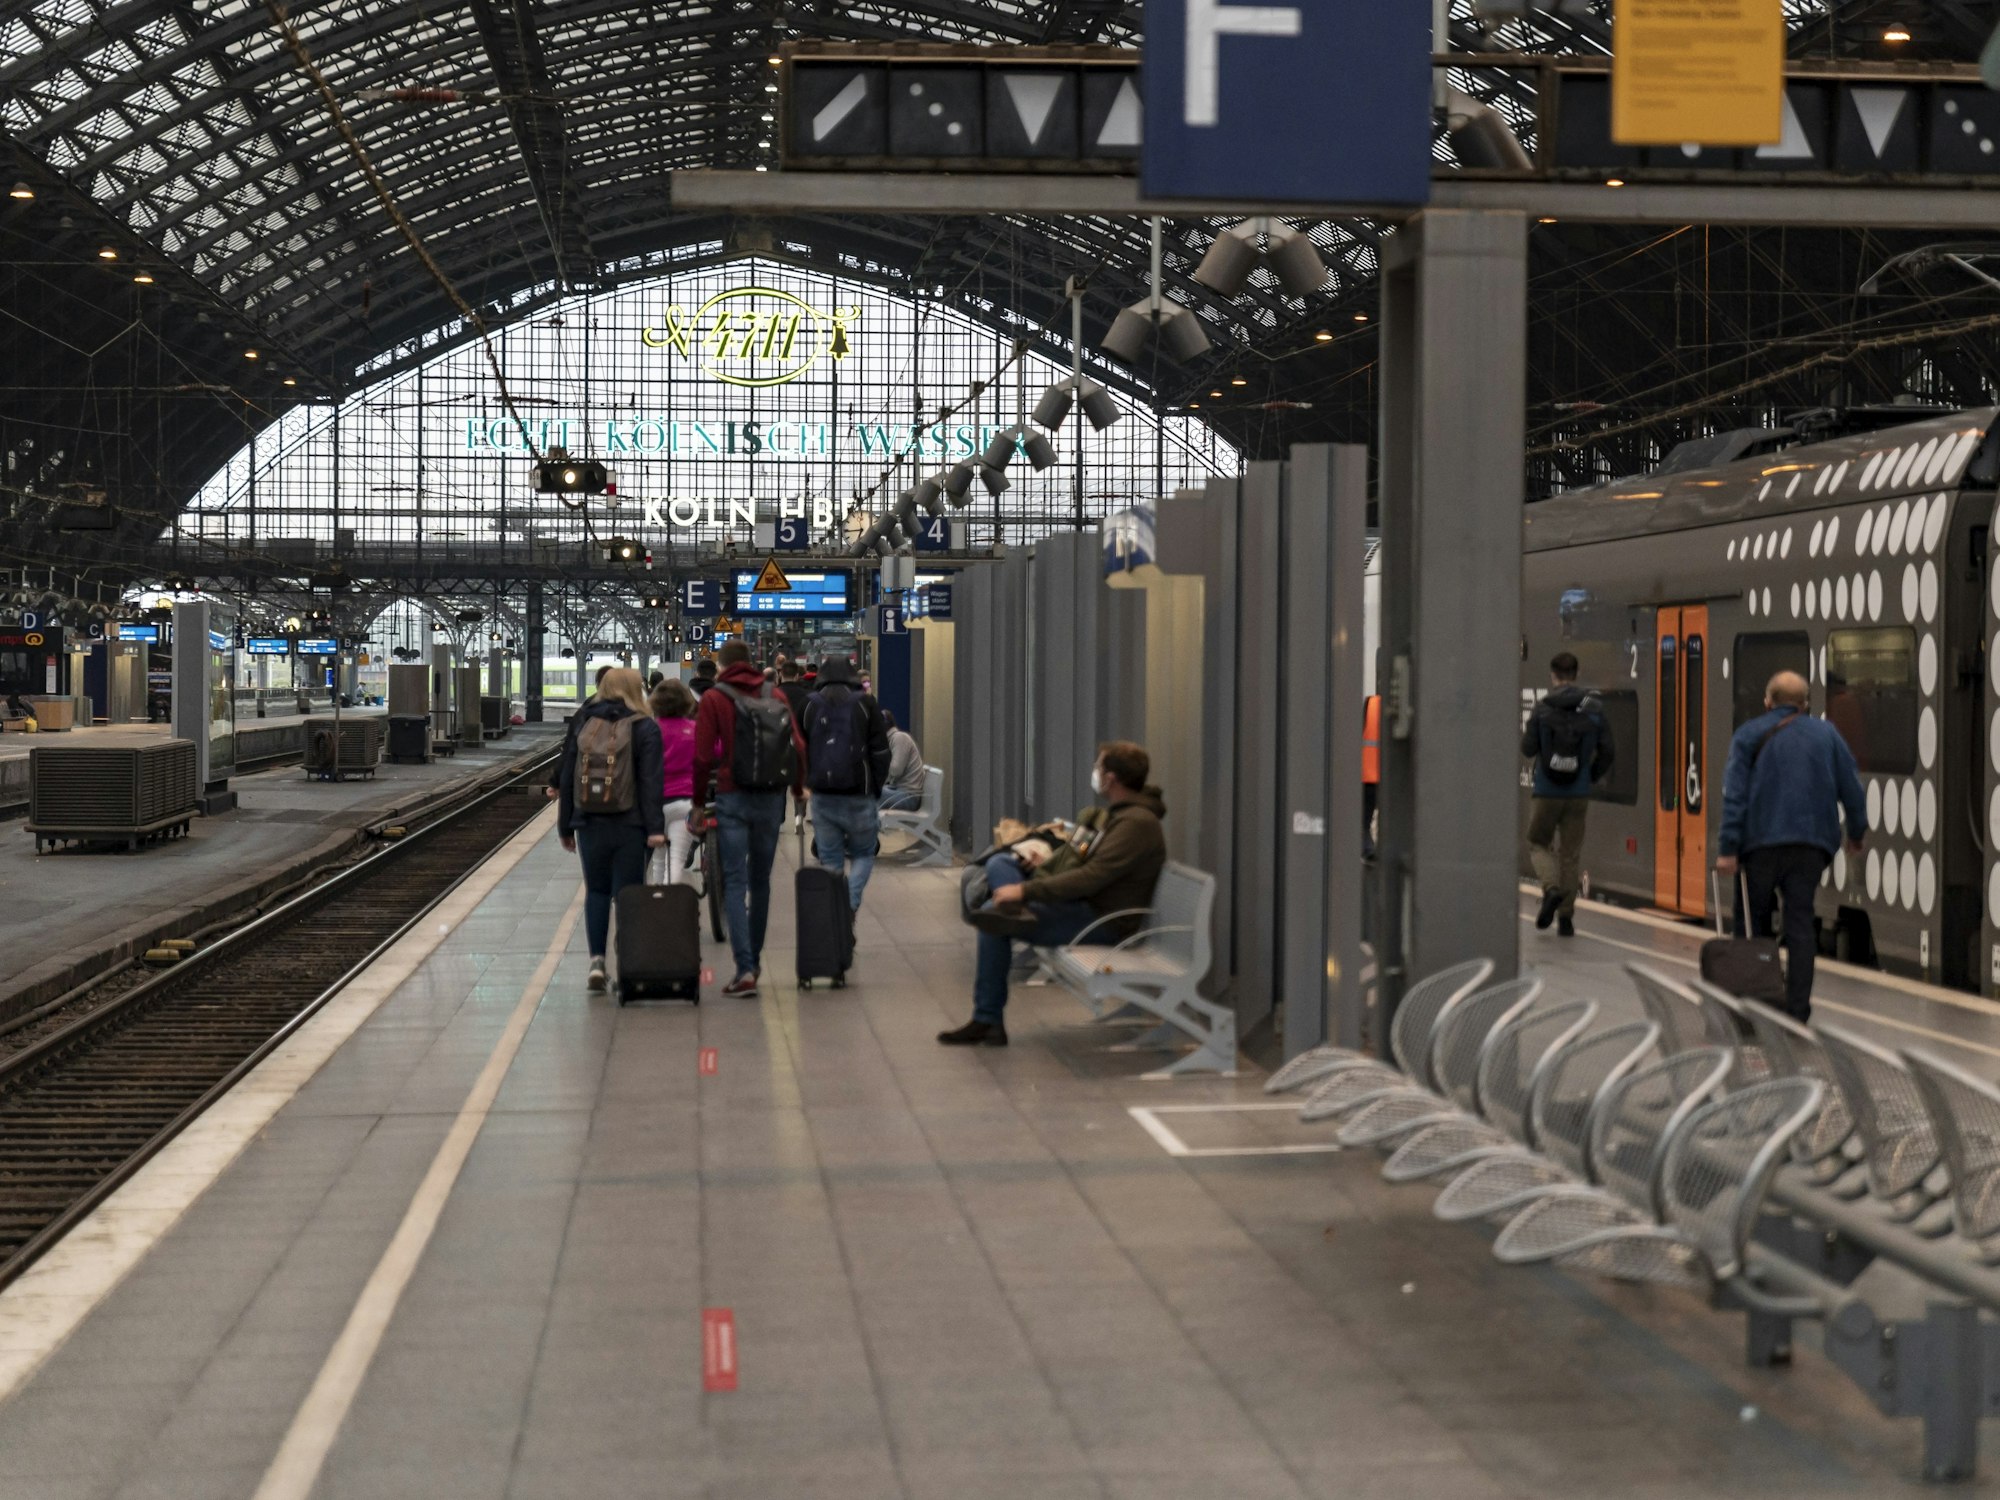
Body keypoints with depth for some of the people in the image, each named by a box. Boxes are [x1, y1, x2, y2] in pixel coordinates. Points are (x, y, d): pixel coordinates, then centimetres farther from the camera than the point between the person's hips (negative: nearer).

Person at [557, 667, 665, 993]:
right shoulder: (645, 728, -3)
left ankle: (596, 959, 2)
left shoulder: (582, 725, 8)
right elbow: (650, 782, -10)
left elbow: (567, 779, 10)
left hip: (589, 825, 3)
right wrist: (655, 827, -12)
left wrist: (565, 827, 15)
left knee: (596, 891, 14)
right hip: (629, 827, -3)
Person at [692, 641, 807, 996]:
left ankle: (744, 969, -16)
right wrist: (798, 789, 22)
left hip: (733, 797, -3)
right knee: (760, 880, 15)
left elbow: (703, 756, -5)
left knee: (735, 882, -5)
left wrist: (699, 803, 4)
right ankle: (754, 959, 26)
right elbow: (798, 746, 7)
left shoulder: (714, 700, -1)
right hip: (771, 798, 3)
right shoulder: (775, 696, 8)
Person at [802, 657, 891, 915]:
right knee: (863, 855, 11)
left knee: (830, 861, 10)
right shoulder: (865, 704, -1)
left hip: (822, 796, 2)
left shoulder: (809, 705, 7)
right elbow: (881, 753, -1)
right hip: (859, 796, -2)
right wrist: (876, 787, 8)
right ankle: (849, 905, -11)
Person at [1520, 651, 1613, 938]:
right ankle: (1566, 917, 11)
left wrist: (1523, 735, 16)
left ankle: (1551, 888, -12)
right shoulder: (1594, 708, -2)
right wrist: (1593, 776, 15)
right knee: (1571, 853, 10)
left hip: (1546, 792, -2)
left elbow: (1528, 748, -6)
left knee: (1538, 843, 15)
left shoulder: (1542, 708, -8)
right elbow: (1607, 750, -1)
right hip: (1578, 794, 2)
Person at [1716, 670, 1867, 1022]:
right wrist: (1856, 834, 24)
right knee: (1800, 921, -1)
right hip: (1812, 844, 1)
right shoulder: (1826, 734, 11)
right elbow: (1852, 790, 9)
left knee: (1756, 920, 10)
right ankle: (1798, 1003, -9)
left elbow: (1734, 794, -5)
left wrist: (1728, 849, -9)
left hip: (1761, 841, -1)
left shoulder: (1750, 735, 5)